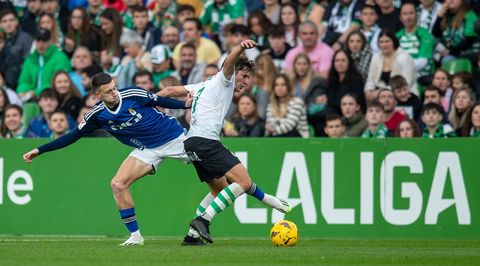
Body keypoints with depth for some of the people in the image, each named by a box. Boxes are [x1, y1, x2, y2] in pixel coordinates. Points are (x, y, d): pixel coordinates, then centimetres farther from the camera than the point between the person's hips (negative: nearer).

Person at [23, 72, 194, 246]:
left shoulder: (133, 94, -18)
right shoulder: (97, 115, -9)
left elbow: (160, 101, -2)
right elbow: (73, 136, -1)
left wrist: (186, 105, -14)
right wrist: (39, 151, -3)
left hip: (174, 138, -2)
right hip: (147, 150, 2)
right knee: (118, 184, -14)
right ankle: (135, 236, -7)